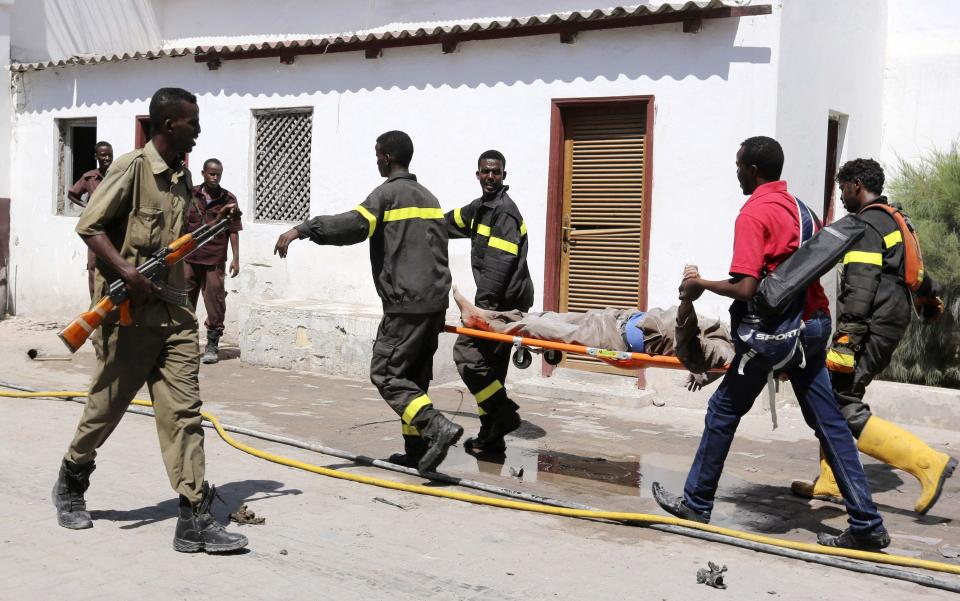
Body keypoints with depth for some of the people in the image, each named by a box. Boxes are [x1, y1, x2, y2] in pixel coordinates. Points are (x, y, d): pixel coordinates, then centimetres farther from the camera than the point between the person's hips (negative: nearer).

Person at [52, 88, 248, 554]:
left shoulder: (182, 176, 14)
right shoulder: (132, 167, -9)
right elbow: (89, 226, -13)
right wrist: (128, 273, -23)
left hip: (173, 311, 6)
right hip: (129, 312, -6)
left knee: (183, 410, -2)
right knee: (107, 406, 9)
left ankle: (194, 519, -3)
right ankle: (70, 485, 35)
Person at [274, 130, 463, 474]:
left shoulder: (388, 193, -6)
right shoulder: (428, 197, 20)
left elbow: (353, 225, -23)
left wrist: (301, 230, -25)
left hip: (407, 304, -8)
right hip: (435, 301, 8)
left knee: (385, 373, -5)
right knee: (414, 375, 13)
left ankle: (437, 427, -19)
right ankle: (416, 448, 13)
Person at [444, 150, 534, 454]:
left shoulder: (504, 211, -13)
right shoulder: (481, 207, 17)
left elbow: (499, 264, -21)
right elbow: (452, 221, 37)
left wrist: (482, 305, -25)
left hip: (504, 300, -10)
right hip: (501, 300, 10)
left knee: (467, 351, -12)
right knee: (491, 365, 11)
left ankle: (504, 413, -7)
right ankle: (491, 437, 16)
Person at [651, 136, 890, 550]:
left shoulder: (754, 213, -14)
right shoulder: (798, 207, 12)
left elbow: (746, 289, -20)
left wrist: (700, 285, -5)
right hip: (814, 322, 8)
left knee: (724, 411, 7)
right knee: (827, 420, 9)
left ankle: (696, 504, 19)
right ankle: (866, 524, 8)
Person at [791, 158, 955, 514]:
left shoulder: (866, 225, -11)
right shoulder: (894, 220, 19)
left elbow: (860, 288, -21)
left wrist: (845, 340, -25)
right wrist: (929, 295, 55)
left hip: (872, 327, -11)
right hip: (892, 323, 11)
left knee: (844, 410, -14)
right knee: (835, 400, 13)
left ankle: (928, 463, -16)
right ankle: (830, 483, 16)